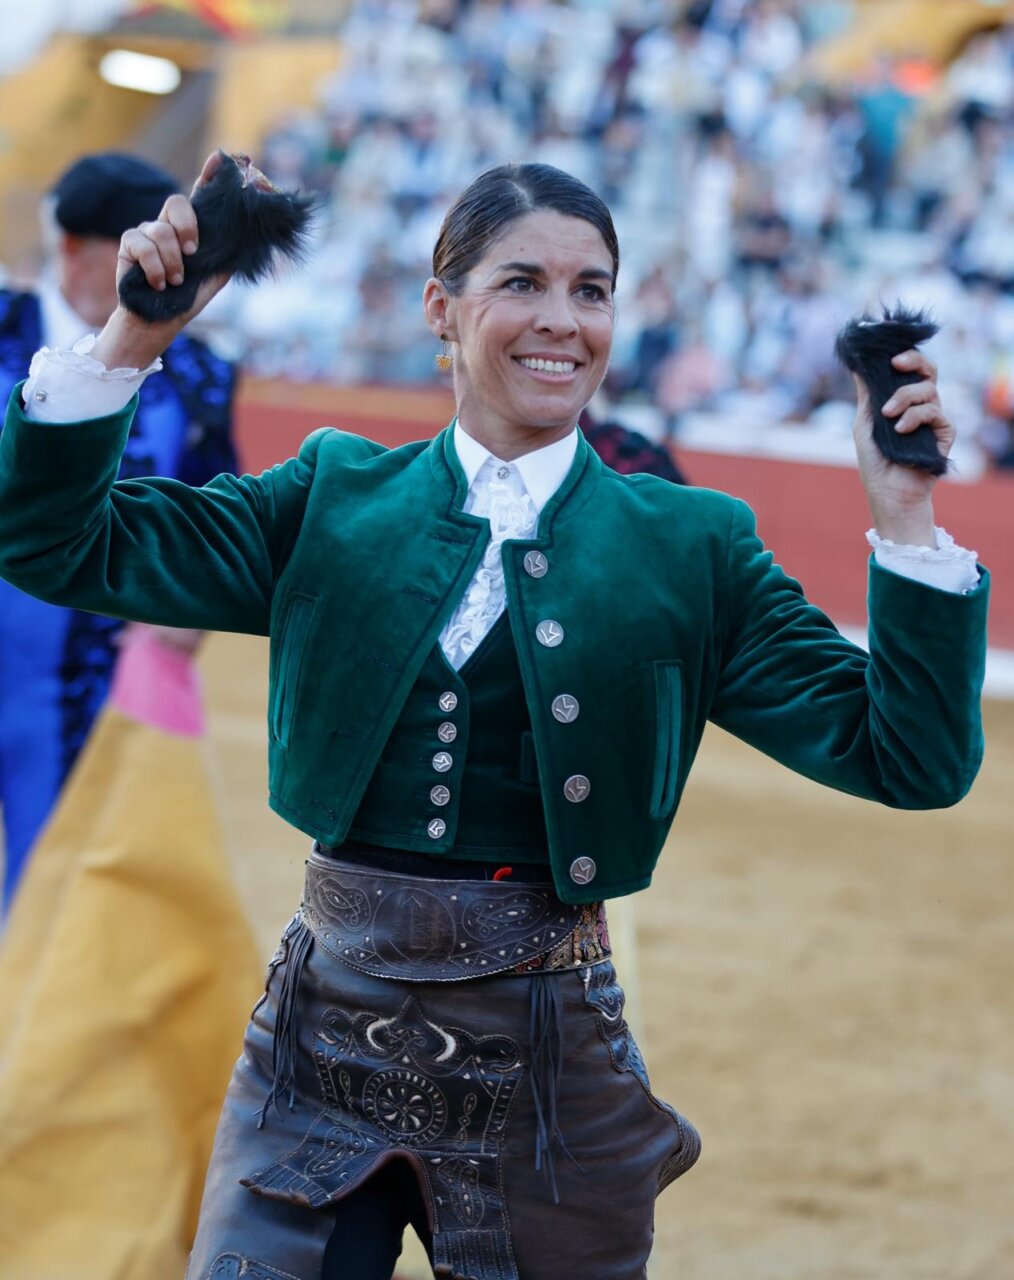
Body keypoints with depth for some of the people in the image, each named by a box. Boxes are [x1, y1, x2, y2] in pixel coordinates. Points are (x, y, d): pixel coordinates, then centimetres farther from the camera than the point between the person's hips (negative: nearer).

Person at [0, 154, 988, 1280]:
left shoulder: (688, 547, 2)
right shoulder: (334, 501, 6)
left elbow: (908, 758, -3)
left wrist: (902, 513, -12)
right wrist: (136, 333, -8)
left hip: (545, 1053, -1)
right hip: (326, 1031, 1)